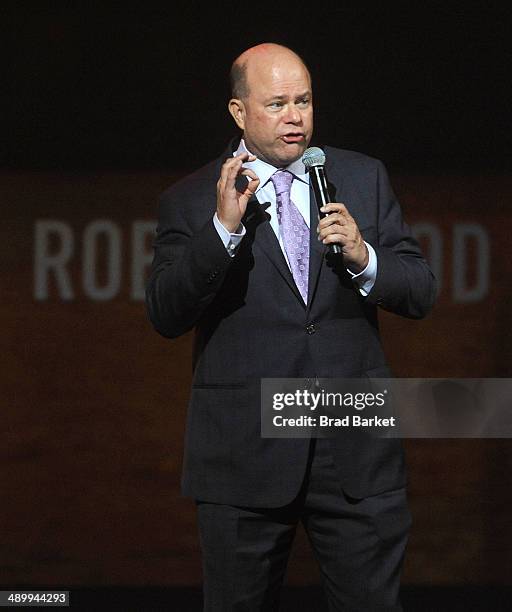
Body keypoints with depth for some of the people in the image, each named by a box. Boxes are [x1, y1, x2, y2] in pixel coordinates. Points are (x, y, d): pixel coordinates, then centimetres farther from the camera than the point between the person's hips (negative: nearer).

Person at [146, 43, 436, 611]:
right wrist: (224, 228, -20)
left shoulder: (364, 178, 9)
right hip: (244, 454, -2)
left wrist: (363, 258, -12)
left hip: (357, 454, 2)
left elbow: (419, 294, 7)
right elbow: (165, 315, -10)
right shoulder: (190, 201, 0)